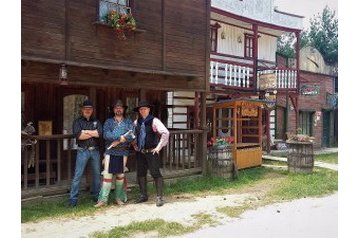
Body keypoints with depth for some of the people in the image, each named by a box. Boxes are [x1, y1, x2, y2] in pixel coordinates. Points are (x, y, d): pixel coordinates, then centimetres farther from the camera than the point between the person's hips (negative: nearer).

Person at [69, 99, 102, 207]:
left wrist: (86, 131, -8)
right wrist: (93, 133, -5)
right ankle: (73, 199, 1)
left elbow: (100, 133, -6)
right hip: (82, 151, -3)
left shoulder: (96, 121, 13)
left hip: (95, 151, 3)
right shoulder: (78, 121, 5)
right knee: (78, 175, -4)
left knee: (97, 174, 9)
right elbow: (78, 135, -13)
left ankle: (96, 195, 22)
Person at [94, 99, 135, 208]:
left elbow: (131, 136, -6)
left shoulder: (128, 122, 8)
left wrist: (118, 141, -13)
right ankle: (103, 199, 0)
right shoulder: (108, 121, 7)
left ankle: (119, 198, 20)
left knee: (120, 175, 9)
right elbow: (106, 135, -9)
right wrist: (121, 137, -15)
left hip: (123, 152, 1)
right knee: (107, 175, -5)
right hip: (110, 152, -1)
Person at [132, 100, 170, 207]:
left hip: (151, 152, -6)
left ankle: (159, 197, 4)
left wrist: (159, 147, -15)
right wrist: (134, 144, 14)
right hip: (140, 153, 6)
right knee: (140, 174, 11)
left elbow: (165, 133, -17)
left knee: (155, 173, -4)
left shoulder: (154, 121, -9)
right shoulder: (136, 122, 8)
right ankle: (143, 195, 25)